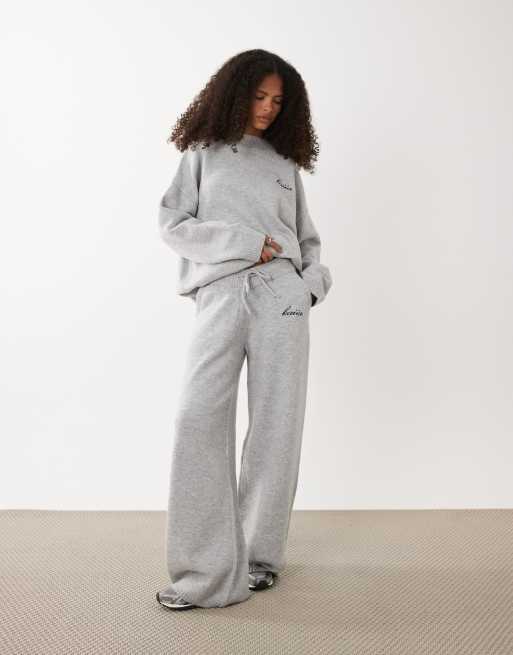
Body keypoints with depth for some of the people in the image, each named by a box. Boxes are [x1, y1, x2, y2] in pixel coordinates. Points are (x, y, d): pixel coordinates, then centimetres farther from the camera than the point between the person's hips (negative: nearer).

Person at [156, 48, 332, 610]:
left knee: (276, 422, -1)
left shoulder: (285, 164, 22)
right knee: (199, 420, -13)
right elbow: (172, 224, 5)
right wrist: (245, 243, -4)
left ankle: (260, 554, 11)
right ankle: (203, 570, -7)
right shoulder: (203, 154, 16)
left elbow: (307, 238, 23)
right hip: (219, 294, -2)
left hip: (281, 294, 2)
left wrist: (315, 279, 1)